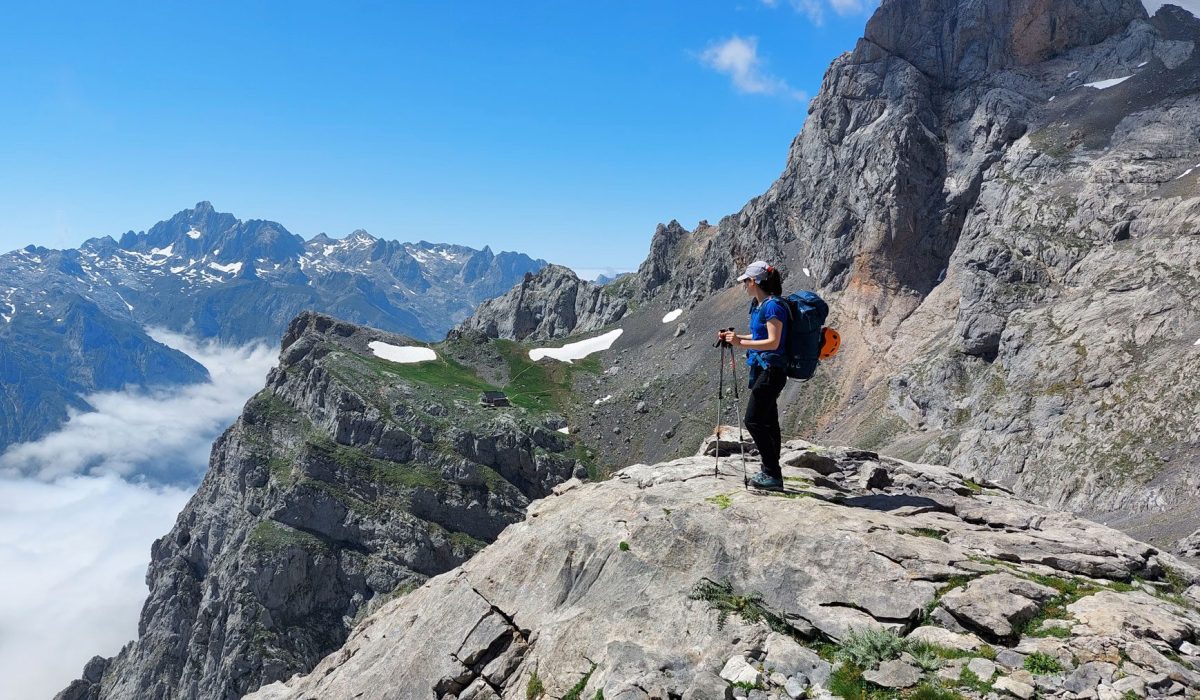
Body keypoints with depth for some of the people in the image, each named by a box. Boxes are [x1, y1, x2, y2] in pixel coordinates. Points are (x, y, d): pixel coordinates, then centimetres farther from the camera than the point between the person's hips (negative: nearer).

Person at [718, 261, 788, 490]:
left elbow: (773, 342, -21)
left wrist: (741, 343, -21)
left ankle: (773, 475, -5)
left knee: (754, 420, -11)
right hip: (761, 369, 10)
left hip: (771, 370, -10)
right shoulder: (758, 305, 13)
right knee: (768, 421, 12)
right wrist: (736, 337, 12)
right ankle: (770, 473, 18)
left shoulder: (773, 305, -16)